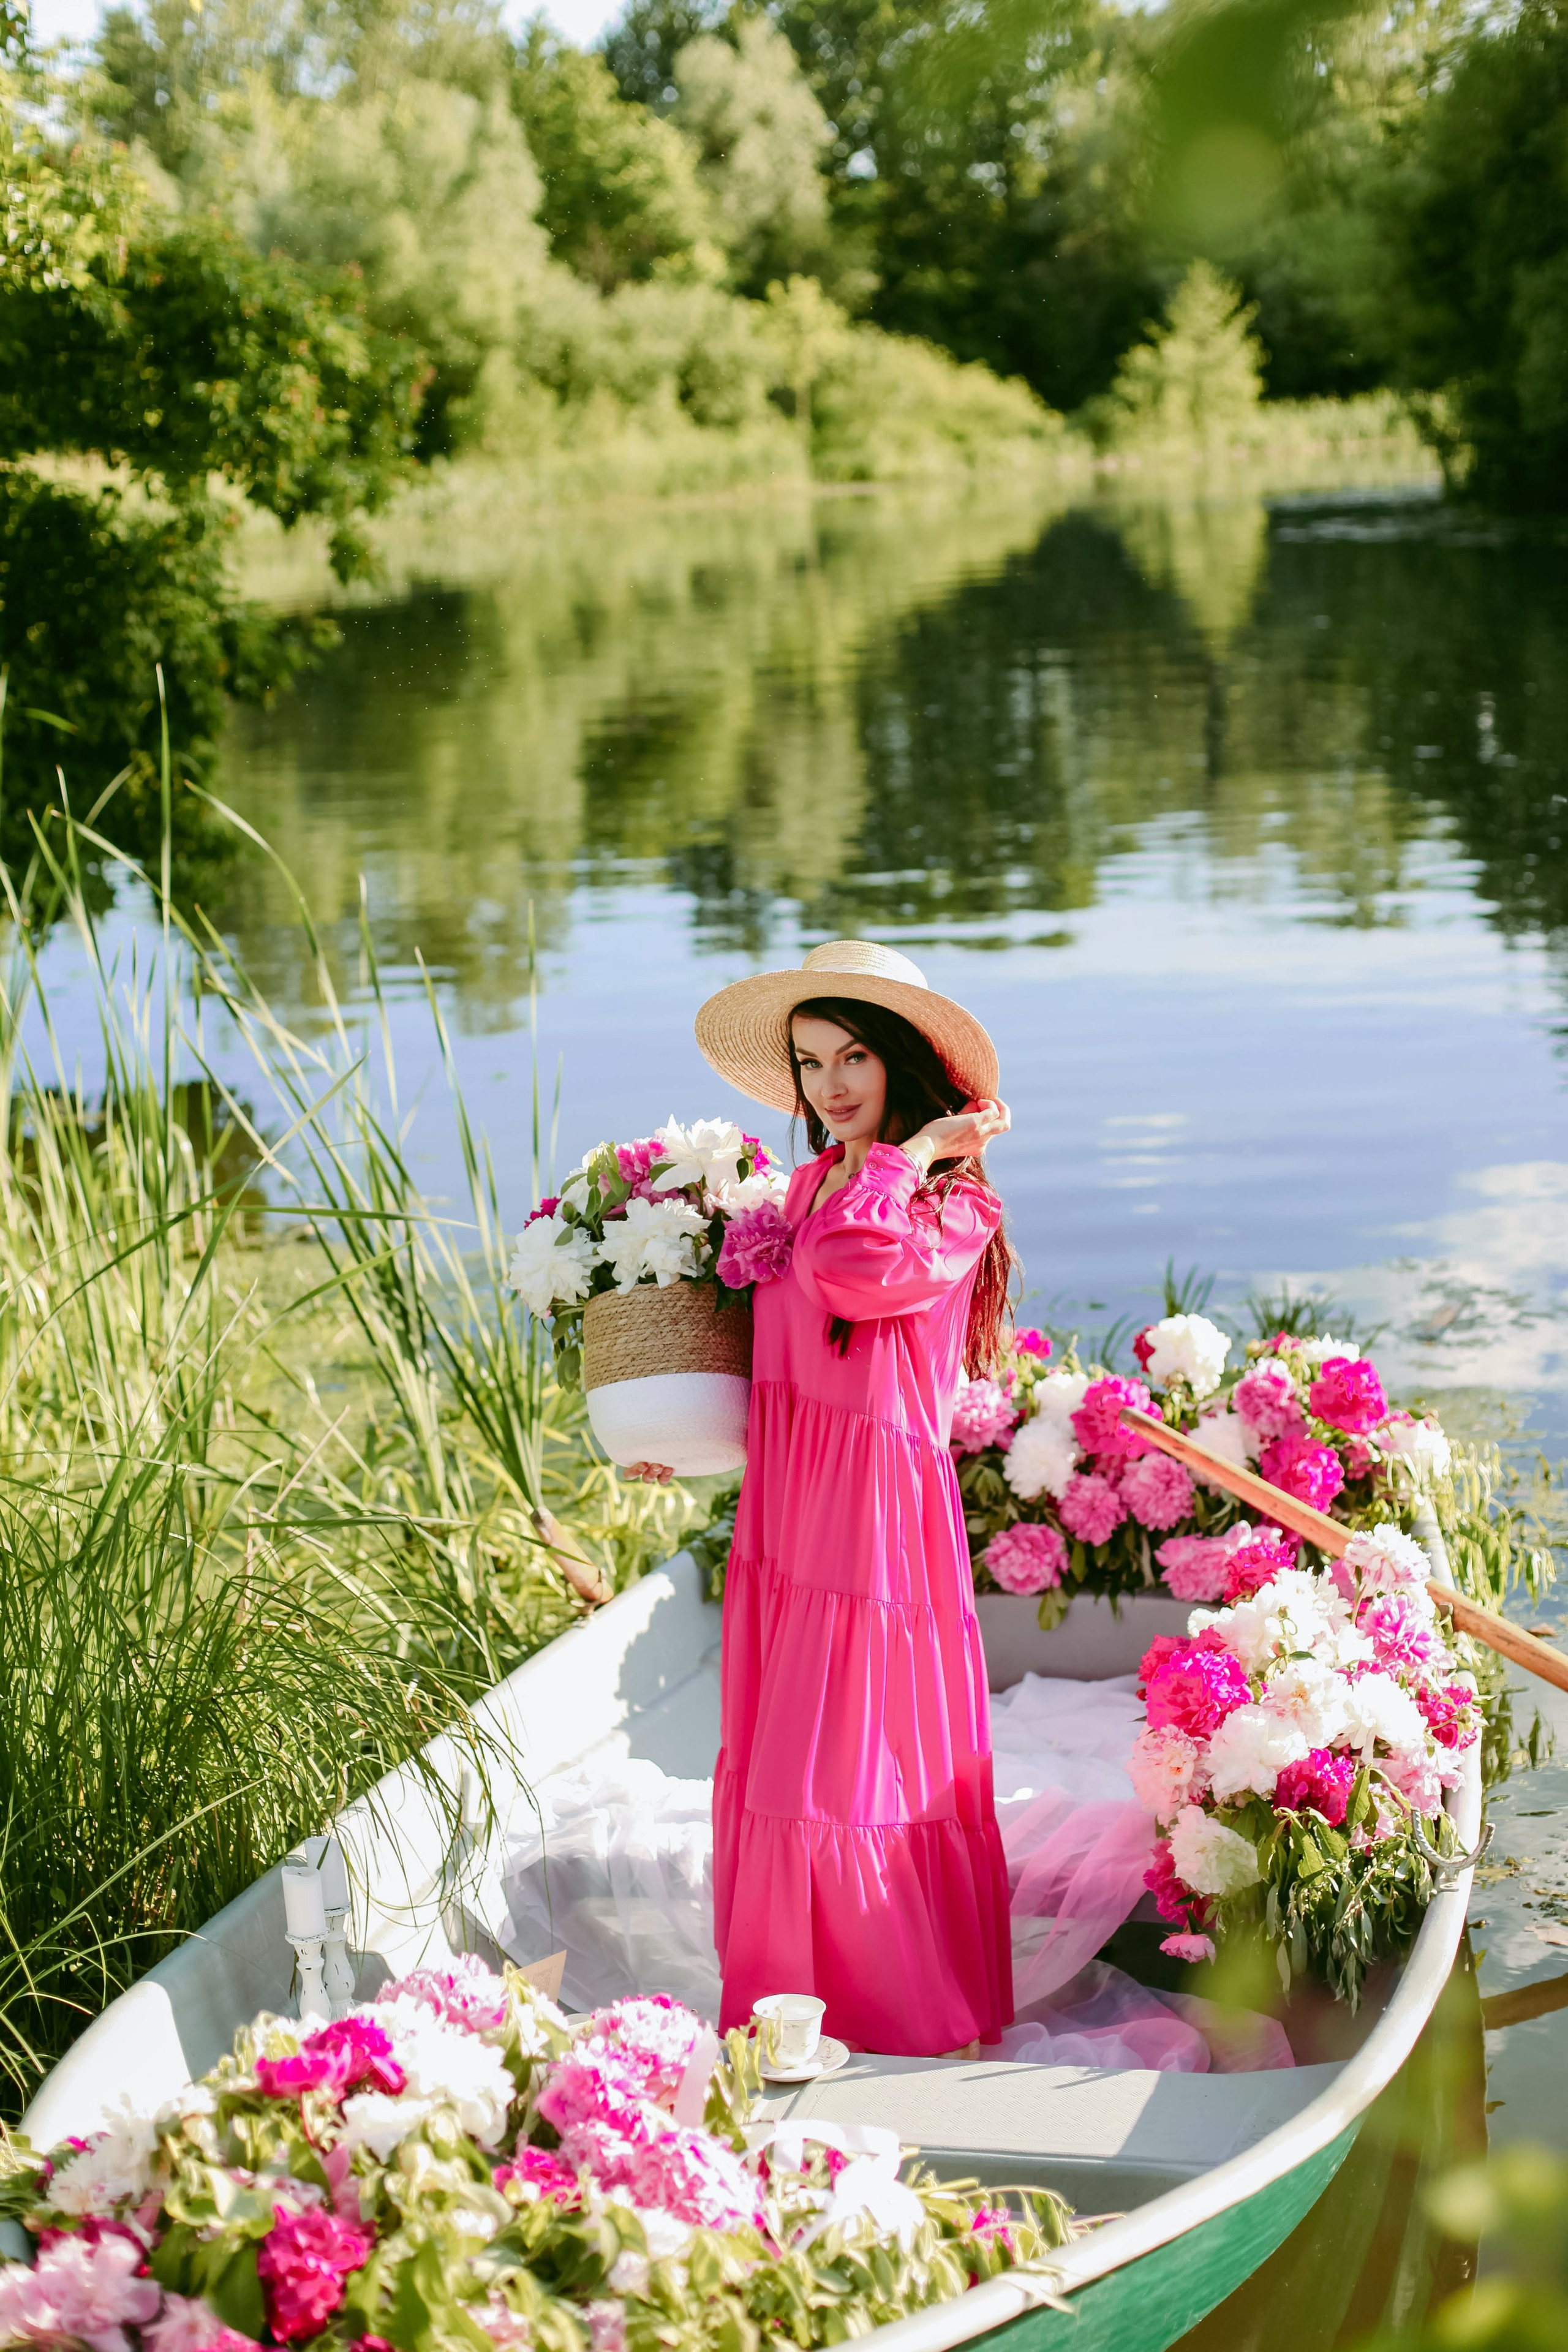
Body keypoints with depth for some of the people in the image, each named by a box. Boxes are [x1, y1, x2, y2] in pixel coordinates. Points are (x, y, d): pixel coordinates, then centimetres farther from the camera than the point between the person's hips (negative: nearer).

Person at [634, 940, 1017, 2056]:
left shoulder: (955, 1206, -8)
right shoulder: (813, 1183, 13)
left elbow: (852, 1271, -29)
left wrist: (913, 1153, -17)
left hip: (877, 1509, -7)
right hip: (784, 1505, 7)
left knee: (855, 1766, -3)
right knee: (776, 1764, 11)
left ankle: (912, 2021, 12)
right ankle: (788, 2009, 22)